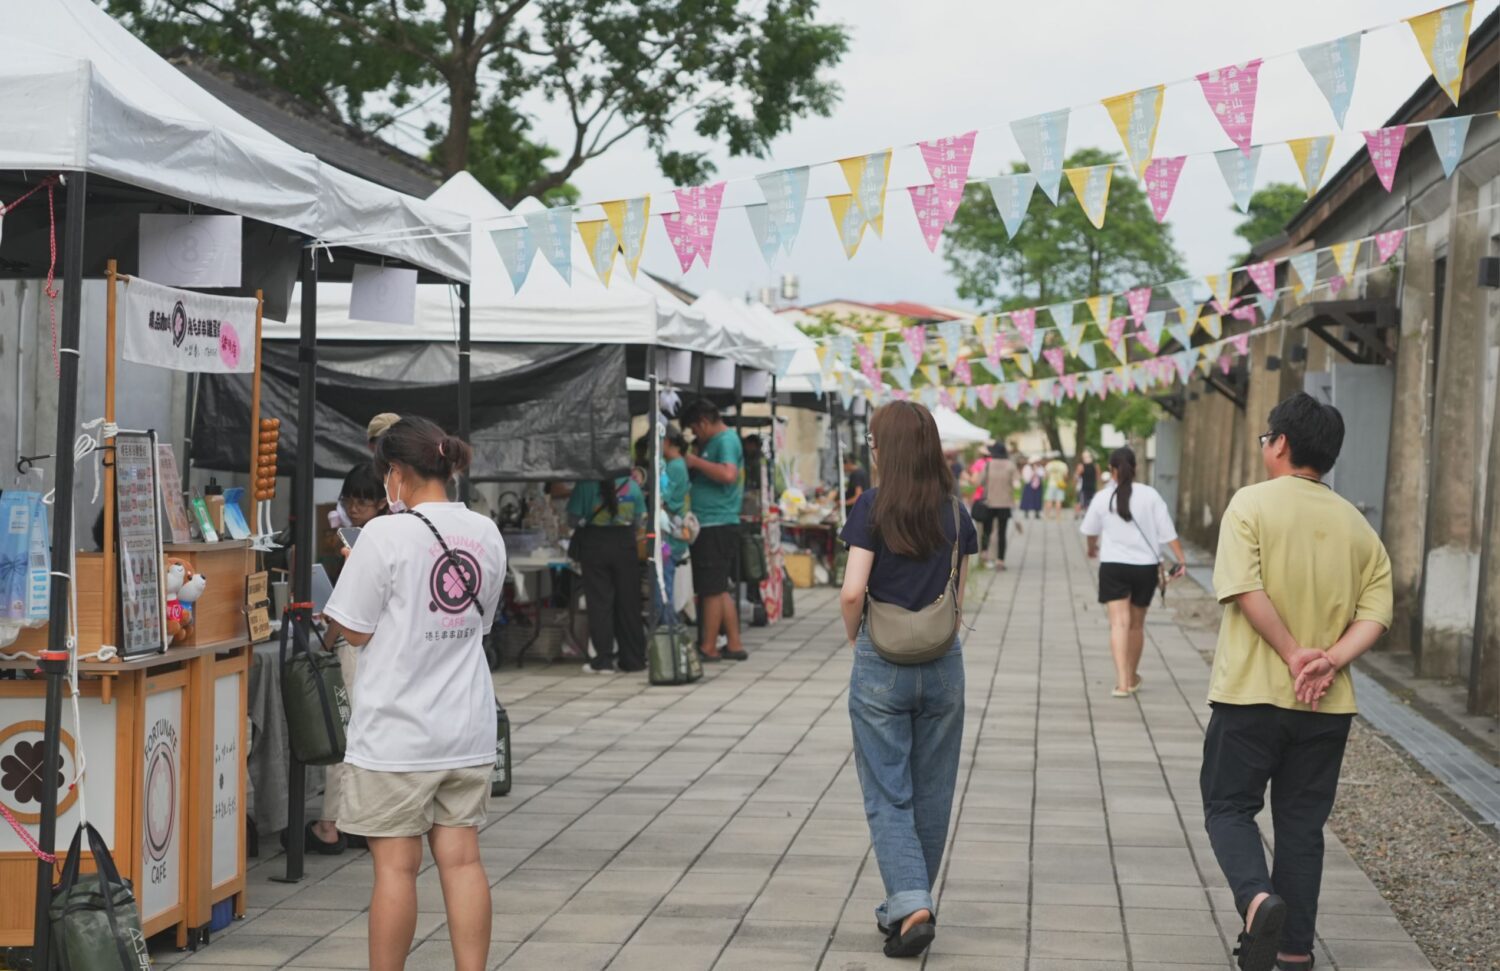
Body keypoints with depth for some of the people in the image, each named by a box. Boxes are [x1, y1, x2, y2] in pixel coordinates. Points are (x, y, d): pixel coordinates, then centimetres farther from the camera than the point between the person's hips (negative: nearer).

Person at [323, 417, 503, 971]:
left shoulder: (386, 535, -13)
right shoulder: (485, 534, 5)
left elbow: (353, 630, -10)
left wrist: (329, 616, 10)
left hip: (397, 733, -5)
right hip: (467, 730, 5)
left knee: (396, 865, 2)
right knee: (461, 859, 7)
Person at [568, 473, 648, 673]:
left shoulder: (586, 484, -9)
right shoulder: (631, 484, -2)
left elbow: (574, 516, -6)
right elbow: (640, 519, 4)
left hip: (594, 543, -2)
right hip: (625, 544, 2)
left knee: (599, 602, 3)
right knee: (628, 603, 9)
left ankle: (603, 659, 1)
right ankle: (633, 659, 12)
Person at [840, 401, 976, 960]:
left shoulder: (874, 507, -10)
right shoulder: (956, 514, 2)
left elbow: (853, 592, -16)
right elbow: (958, 595, 6)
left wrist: (853, 637, 1)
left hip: (881, 665, -3)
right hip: (943, 664, 3)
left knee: (887, 795, 2)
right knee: (931, 796, 13)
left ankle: (910, 906, -13)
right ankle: (909, 905, 24)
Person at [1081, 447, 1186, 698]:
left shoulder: (1103, 498, -1)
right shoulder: (1150, 495, -3)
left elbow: (1090, 530, 15)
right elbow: (1167, 531, -6)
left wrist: (1093, 548, 36)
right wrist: (1181, 559, 0)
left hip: (1114, 566, -1)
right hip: (1146, 566, 1)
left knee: (1119, 623, -7)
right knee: (1136, 624, 15)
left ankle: (1122, 681, -21)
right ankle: (1132, 678, 29)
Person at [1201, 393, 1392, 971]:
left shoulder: (1252, 503, -7)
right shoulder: (1355, 524, 7)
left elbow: (1244, 589, -19)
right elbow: (1376, 612, -1)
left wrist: (1294, 654, -15)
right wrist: (1330, 661, -10)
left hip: (1251, 691, -4)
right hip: (1327, 705, 4)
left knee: (1229, 807, 7)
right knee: (1302, 823, 13)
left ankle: (1258, 898, -19)